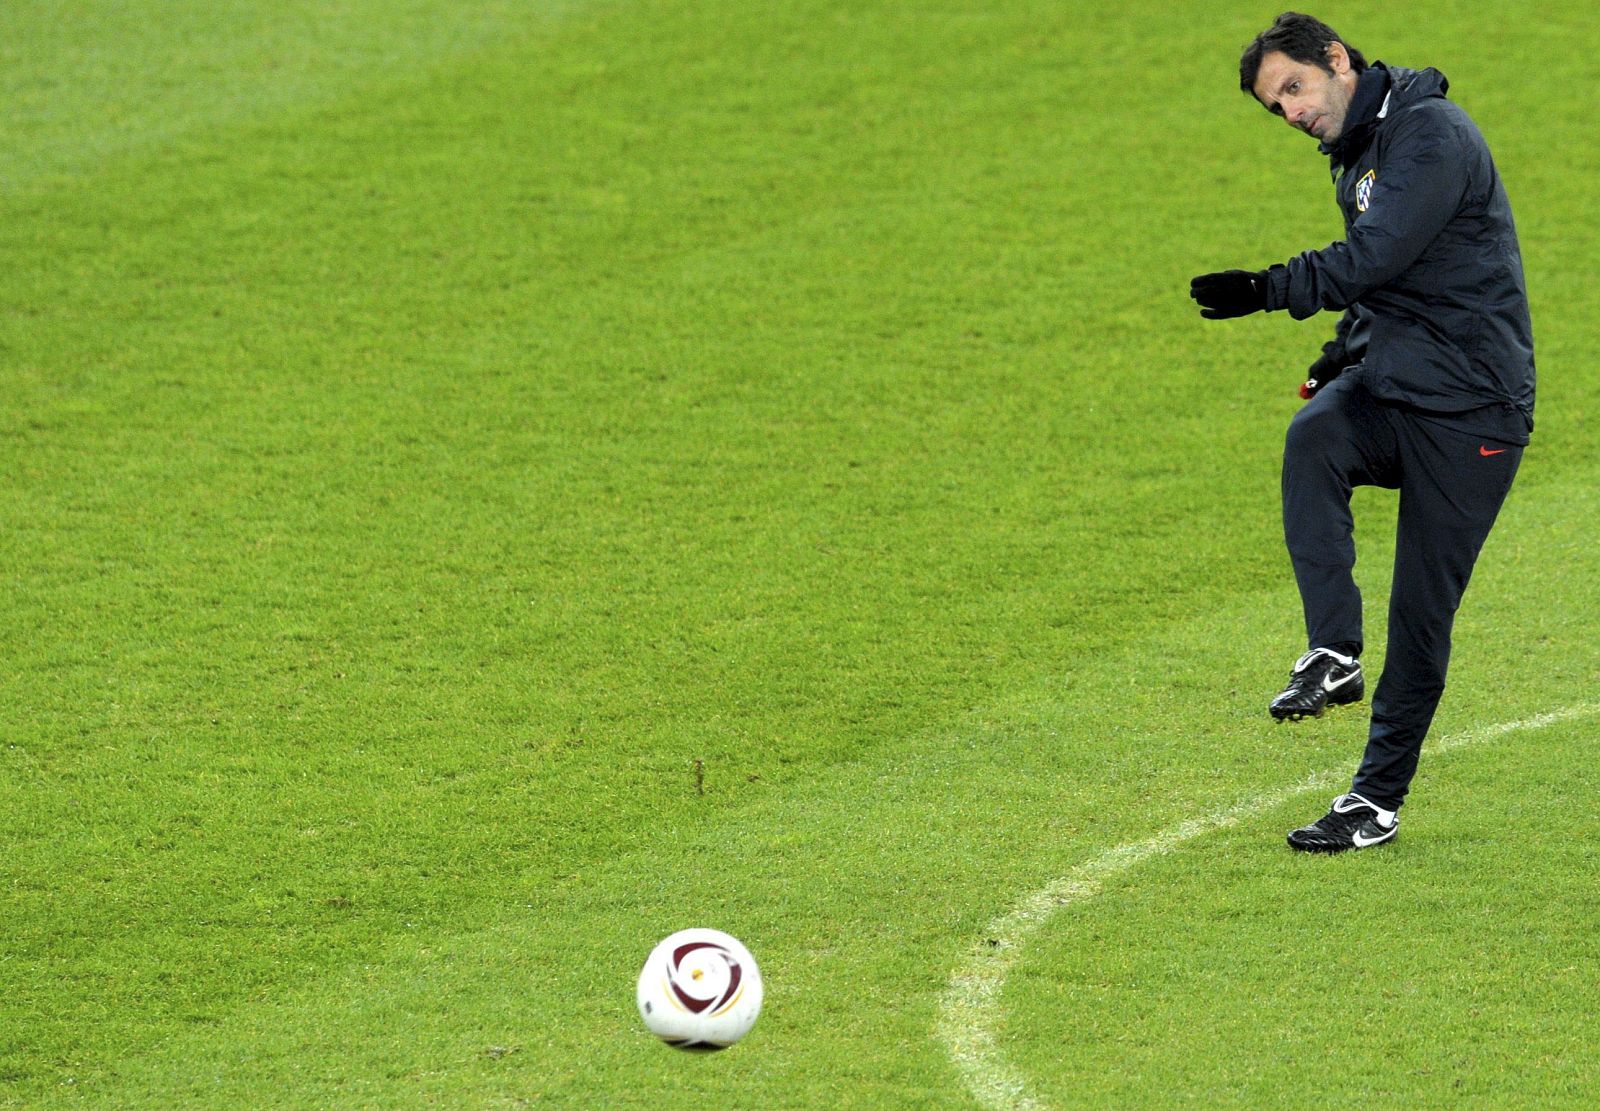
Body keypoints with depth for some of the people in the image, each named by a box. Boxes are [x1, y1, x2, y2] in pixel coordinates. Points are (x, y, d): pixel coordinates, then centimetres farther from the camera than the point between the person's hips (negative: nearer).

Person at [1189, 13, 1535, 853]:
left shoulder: (1431, 134, -14)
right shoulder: (1356, 157, 15)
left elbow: (1379, 255, -27)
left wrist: (1269, 291, -35)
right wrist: (1344, 353, 9)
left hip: (1470, 411, -7)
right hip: (1386, 388, 7)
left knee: (1421, 612, -3)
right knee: (1313, 438, -29)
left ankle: (1378, 799, 8)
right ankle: (1333, 652, -30)